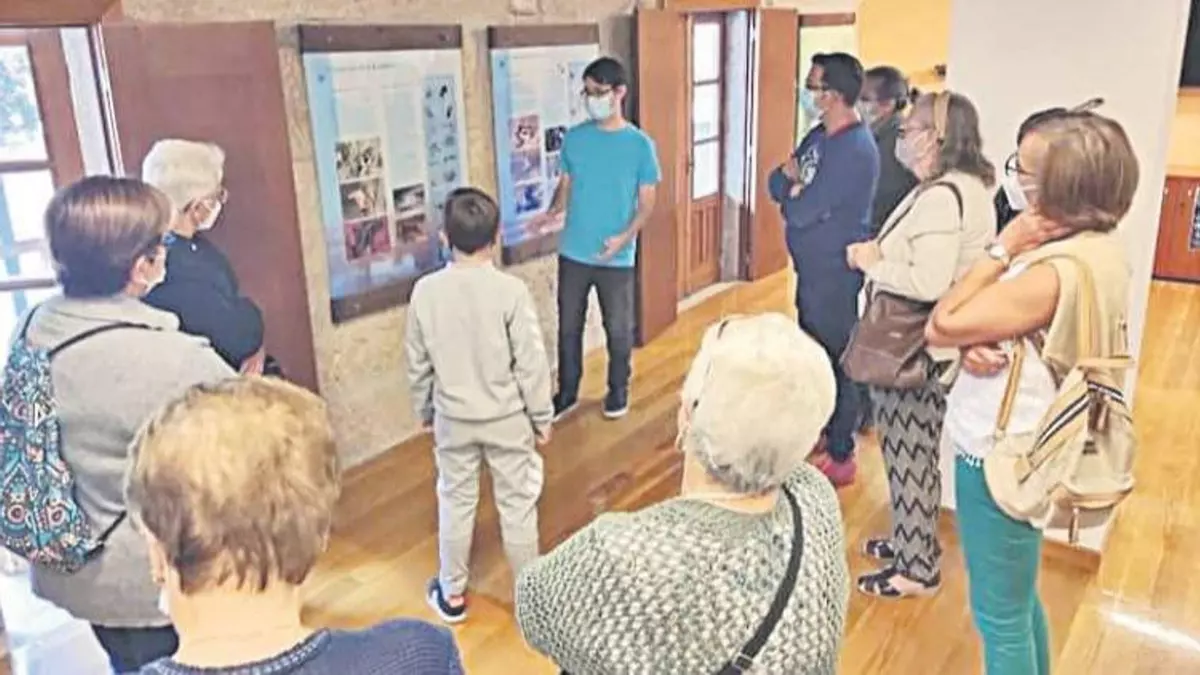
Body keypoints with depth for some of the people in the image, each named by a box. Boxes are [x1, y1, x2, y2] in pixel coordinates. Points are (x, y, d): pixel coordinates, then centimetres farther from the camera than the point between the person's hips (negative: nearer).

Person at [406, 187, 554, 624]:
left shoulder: (425, 291, -9)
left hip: (453, 419, 2)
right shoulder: (511, 291, -18)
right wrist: (542, 417, -1)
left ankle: (451, 594, 30)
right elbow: (531, 364, -14)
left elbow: (418, 364, 0)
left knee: (455, 502, 17)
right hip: (507, 418, -2)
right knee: (517, 504, 12)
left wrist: (424, 412, 15)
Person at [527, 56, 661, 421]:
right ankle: (567, 392, 29)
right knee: (568, 326, 12)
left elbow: (647, 201, -5)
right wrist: (552, 213, -13)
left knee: (618, 328, 12)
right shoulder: (574, 138, 1)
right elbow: (565, 186, 8)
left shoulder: (640, 144, -8)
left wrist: (625, 237, -21)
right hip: (573, 253, 3)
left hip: (617, 258, -3)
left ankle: (618, 389, 33)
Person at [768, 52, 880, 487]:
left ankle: (840, 457, 14)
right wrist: (792, 180, -14)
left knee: (836, 361, 1)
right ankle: (818, 430, 39)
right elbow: (778, 183, 8)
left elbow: (801, 212, -25)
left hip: (836, 272, -9)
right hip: (811, 267, 9)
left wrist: (792, 193, -4)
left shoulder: (855, 149, -23)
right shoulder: (819, 136, 8)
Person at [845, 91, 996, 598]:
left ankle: (916, 567, 17)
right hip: (931, 345, 10)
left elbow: (928, 283, -31)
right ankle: (915, 541, 36)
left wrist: (872, 262, -17)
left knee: (907, 456, 3)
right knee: (917, 452, 21)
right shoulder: (968, 187, 11)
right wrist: (884, 252, 4)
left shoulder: (941, 196, -22)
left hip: (913, 351, -10)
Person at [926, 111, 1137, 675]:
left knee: (999, 617, 10)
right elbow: (1008, 322, 5)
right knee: (1018, 600, 27)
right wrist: (977, 345, -16)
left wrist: (1002, 250, -18)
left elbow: (939, 327, -22)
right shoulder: (1096, 247, 2)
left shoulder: (1059, 271, -28)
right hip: (1019, 444, 10)